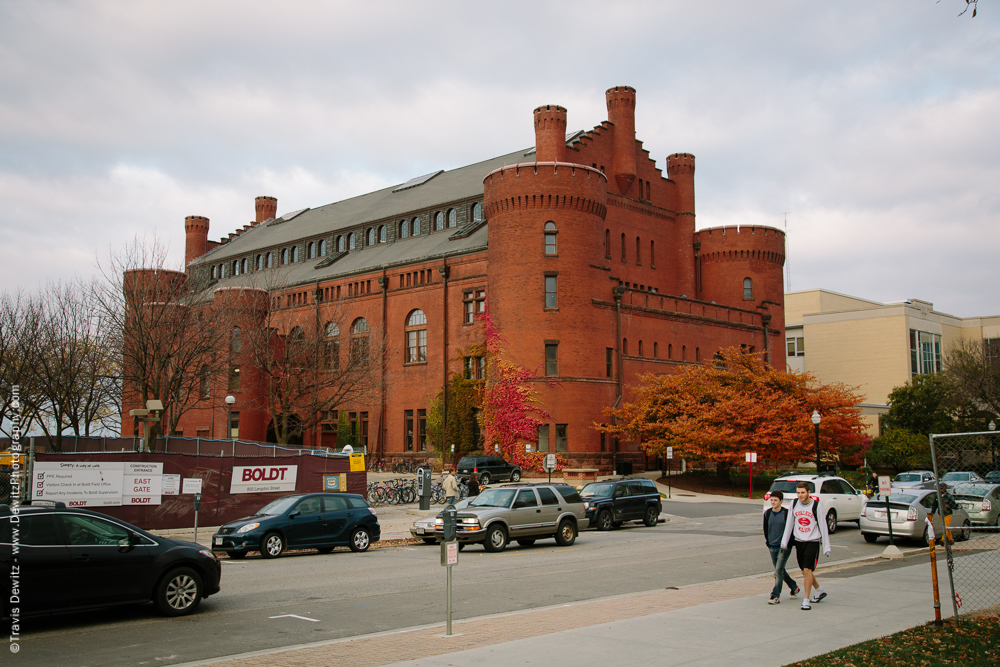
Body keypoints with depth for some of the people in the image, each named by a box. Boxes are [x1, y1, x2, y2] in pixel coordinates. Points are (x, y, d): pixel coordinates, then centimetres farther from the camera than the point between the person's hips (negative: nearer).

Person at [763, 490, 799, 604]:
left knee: (778, 571, -12)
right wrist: (768, 543, 13)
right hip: (772, 547, 5)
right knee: (780, 570, 15)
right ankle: (794, 587, 37)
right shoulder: (767, 513, 3)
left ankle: (775, 596, -8)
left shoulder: (786, 513, -10)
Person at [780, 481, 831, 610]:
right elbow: (789, 523, 11)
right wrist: (784, 542, 9)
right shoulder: (794, 504, 3)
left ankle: (806, 600, -7)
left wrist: (826, 547, -6)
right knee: (804, 571, 12)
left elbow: (823, 526, -5)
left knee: (807, 570, -13)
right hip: (798, 541, 5)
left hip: (813, 542, -5)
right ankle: (819, 591, 35)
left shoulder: (816, 505, -9)